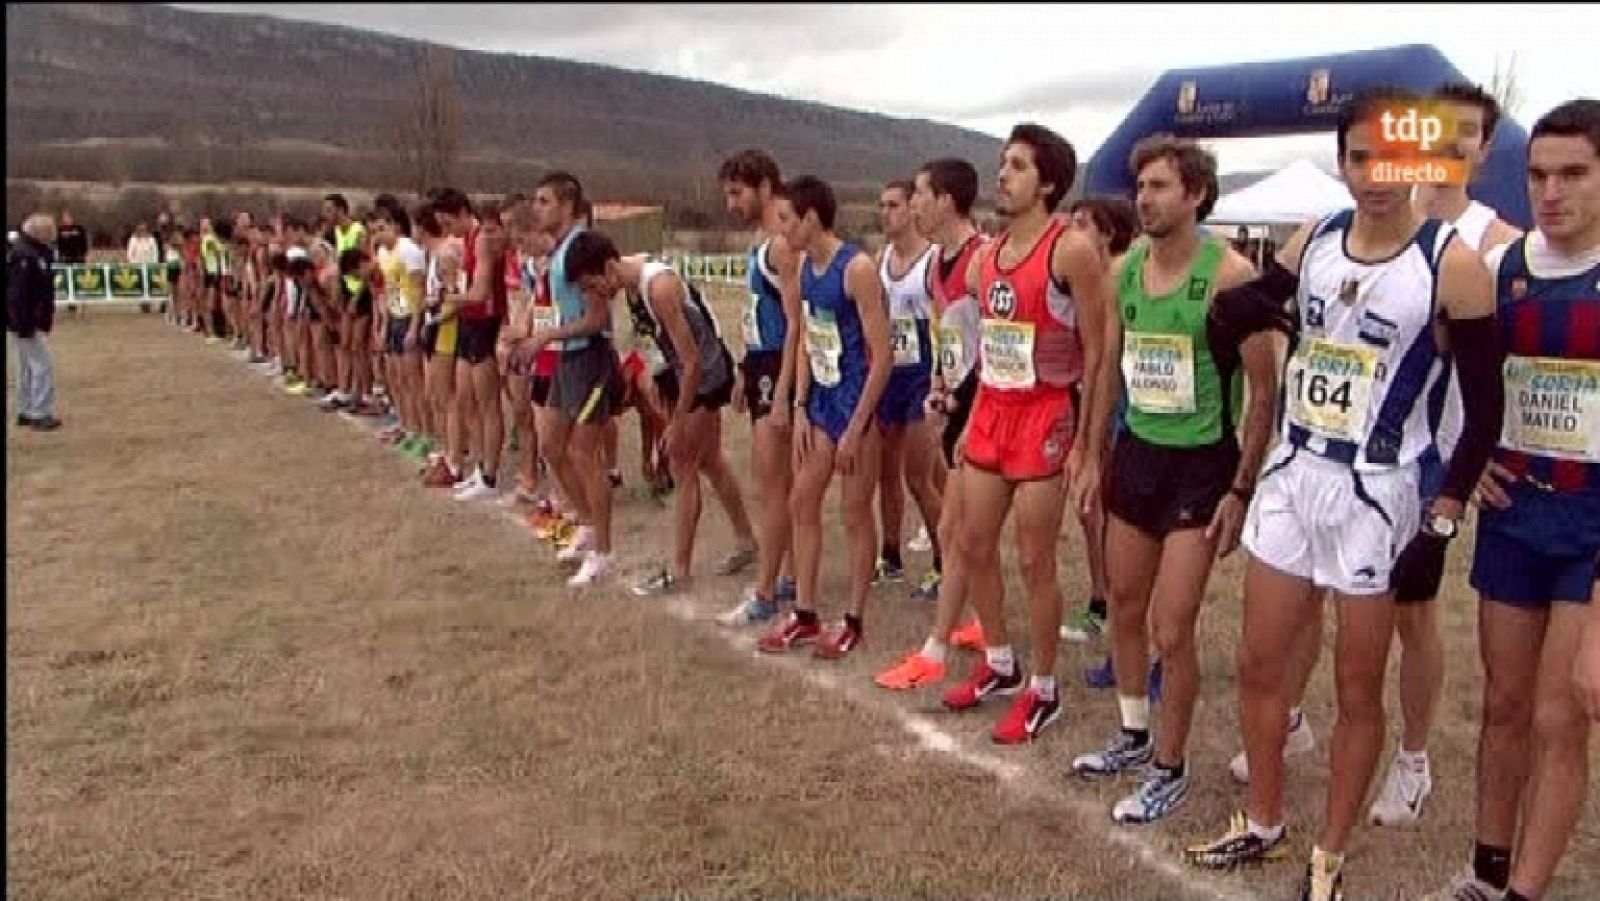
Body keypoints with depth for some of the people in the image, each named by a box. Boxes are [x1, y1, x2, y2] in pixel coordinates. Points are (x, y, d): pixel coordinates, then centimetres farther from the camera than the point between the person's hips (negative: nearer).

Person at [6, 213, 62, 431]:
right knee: (43, 364, -9)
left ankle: (25, 412, 26)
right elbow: (17, 293, -25)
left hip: (33, 321, 11)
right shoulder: (23, 256, -20)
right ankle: (41, 415, -6)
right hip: (26, 323, -11)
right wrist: (24, 325, -26)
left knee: (28, 366, 17)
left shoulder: (37, 253, 11)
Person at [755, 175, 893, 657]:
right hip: (821, 400, 8)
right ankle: (804, 616, 23)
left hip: (857, 403, -8)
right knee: (801, 503, 11)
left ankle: (854, 622, 17)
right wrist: (800, 408, 5)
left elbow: (882, 357, -19)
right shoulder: (804, 266, 6)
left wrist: (856, 429, -18)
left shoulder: (857, 269, -19)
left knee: (855, 514, 2)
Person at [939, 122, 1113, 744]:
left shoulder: (1071, 250, -13)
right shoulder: (987, 254, 9)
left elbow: (1098, 354, -13)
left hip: (1045, 417, -7)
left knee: (1035, 562, 1)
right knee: (974, 547, 14)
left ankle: (1043, 692, 19)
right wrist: (972, 419, 14)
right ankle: (999, 665, 34)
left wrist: (1088, 447, -15)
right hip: (990, 414, 8)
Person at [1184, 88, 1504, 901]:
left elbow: (1485, 405, -8)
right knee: (1258, 664, 12)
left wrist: (1444, 516, -9)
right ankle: (1263, 824, 32)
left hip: (1375, 495, -5)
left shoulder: (1452, 265, -12)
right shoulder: (1312, 241, 2)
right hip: (1289, 477, 5)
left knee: (1358, 690, 8)